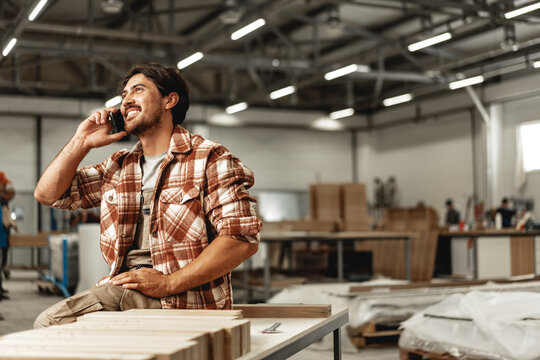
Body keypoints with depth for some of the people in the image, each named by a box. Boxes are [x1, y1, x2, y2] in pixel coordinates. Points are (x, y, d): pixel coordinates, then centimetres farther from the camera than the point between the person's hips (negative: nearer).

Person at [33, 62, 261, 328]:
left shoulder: (210, 159, -1)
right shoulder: (118, 166, 20)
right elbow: (47, 194, 23)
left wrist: (169, 283, -17)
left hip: (185, 299, -6)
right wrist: (81, 143, 10)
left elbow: (243, 239, -12)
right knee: (47, 323, -14)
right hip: (122, 285, 6)